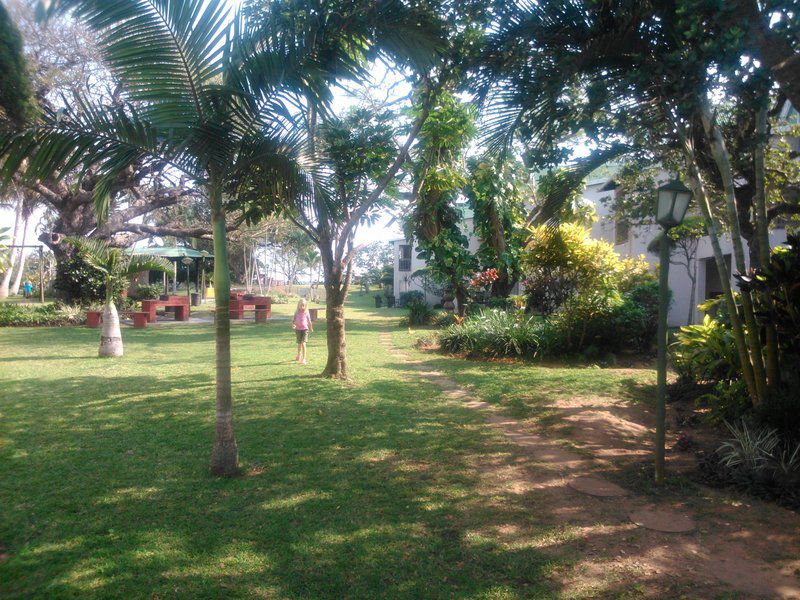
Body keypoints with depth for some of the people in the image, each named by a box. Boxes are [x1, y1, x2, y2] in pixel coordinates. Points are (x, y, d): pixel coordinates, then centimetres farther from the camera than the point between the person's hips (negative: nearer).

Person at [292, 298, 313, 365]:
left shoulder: (306, 313, -4)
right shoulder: (297, 313, 0)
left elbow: (309, 321, 6)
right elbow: (293, 320, 4)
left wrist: (311, 328, 17)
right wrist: (293, 325, -17)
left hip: (305, 329, -3)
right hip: (298, 329, 3)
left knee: (303, 343, -16)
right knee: (299, 344, 18)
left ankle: (304, 358, -16)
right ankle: (299, 355, 42)